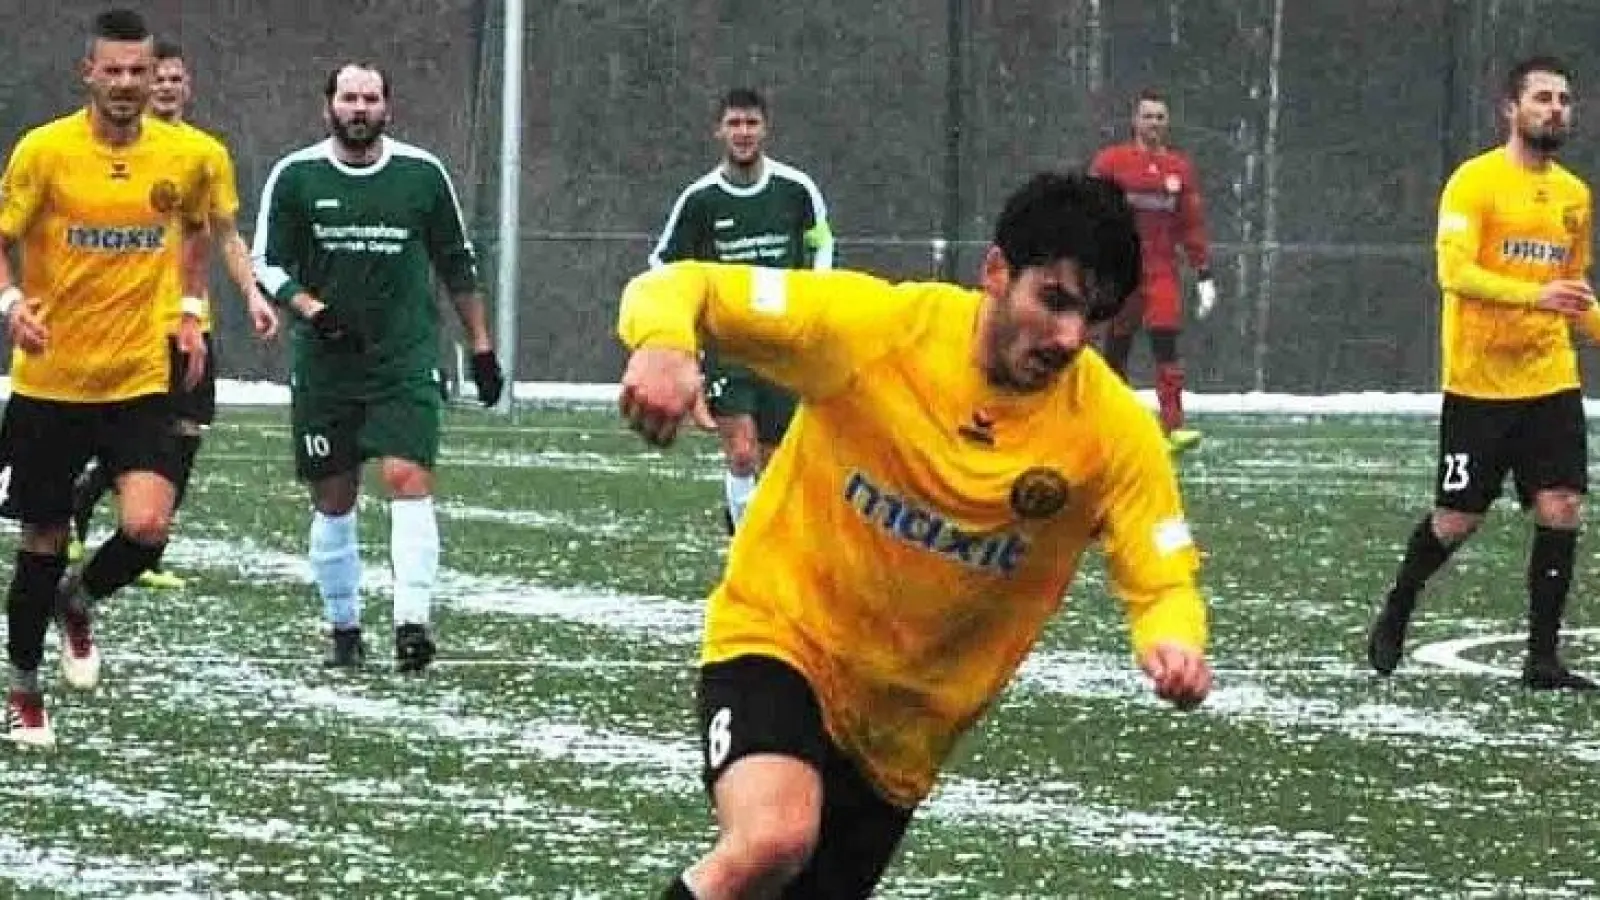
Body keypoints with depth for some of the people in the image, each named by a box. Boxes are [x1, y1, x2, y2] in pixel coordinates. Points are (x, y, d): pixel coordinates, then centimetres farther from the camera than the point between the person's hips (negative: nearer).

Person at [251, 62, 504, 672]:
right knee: (333, 501, 6)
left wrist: (481, 347, 13)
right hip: (324, 365, 1)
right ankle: (344, 628, 18)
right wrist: (312, 310, -14)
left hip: (406, 363, -1)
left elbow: (457, 266, 13)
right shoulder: (296, 176, 1)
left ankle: (412, 621, -23)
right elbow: (268, 265, 4)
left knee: (408, 479, -17)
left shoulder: (422, 174, 3)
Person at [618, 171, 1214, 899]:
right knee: (773, 839, -33)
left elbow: (1164, 585, -9)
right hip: (777, 637, -4)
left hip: (902, 730, 4)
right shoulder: (873, 327, -18)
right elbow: (679, 289, -16)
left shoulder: (1116, 433, -13)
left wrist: (1172, 645, -34)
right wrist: (662, 346, -40)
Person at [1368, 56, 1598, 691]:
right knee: (1458, 519, 2)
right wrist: (1533, 294, -30)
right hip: (1479, 382, -5)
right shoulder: (1475, 181, -8)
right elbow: (1454, 271, -19)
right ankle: (1394, 618, 28)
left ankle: (1543, 659, 1)